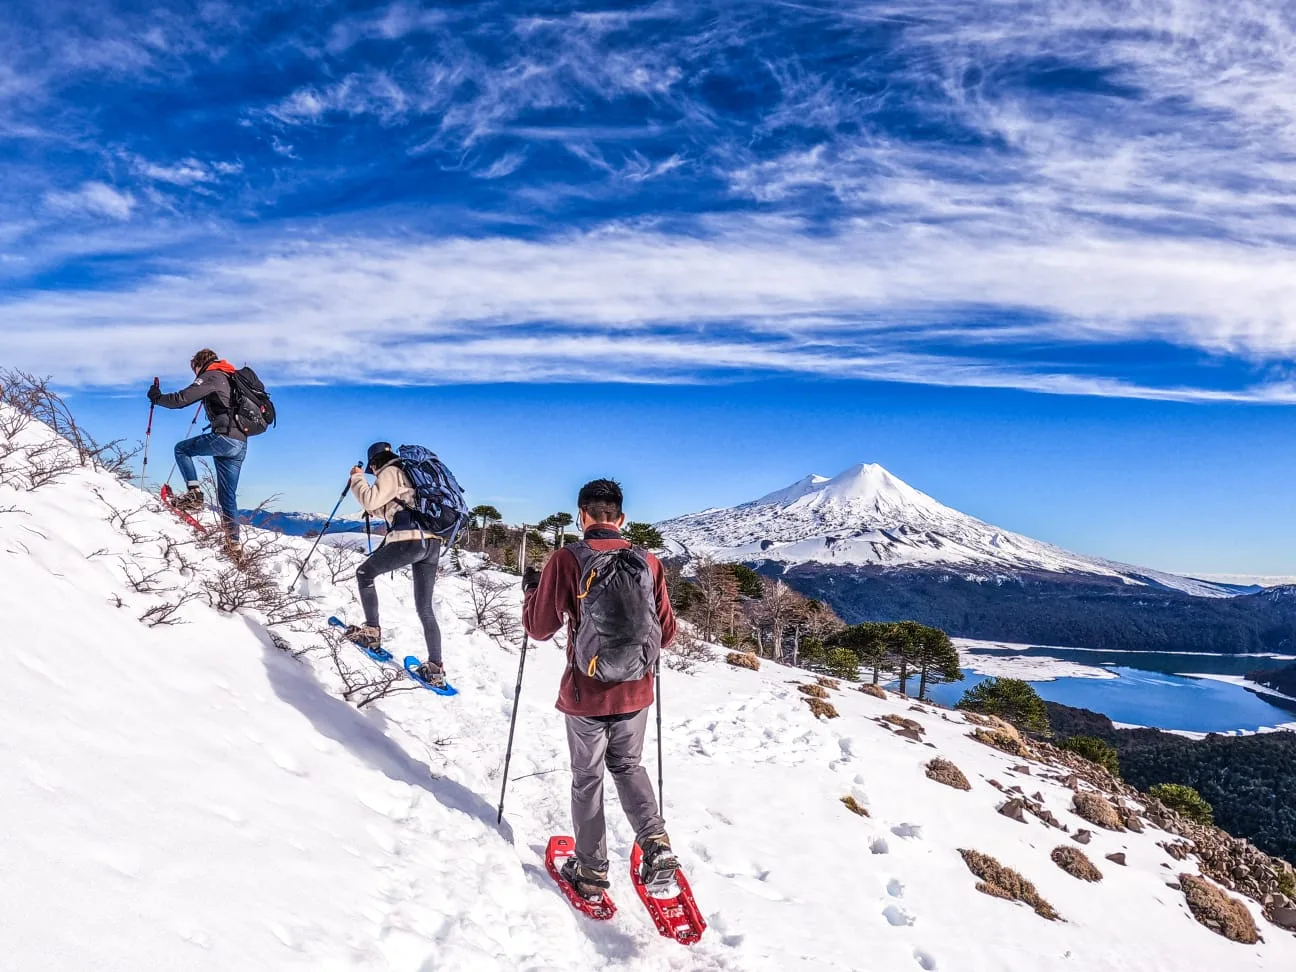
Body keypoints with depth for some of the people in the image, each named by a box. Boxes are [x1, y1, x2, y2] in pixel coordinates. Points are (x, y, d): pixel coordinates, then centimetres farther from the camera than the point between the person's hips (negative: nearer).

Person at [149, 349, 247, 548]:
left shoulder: (211, 376, 0)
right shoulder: (231, 378, 25)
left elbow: (182, 399, -8)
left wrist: (157, 398, 9)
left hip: (225, 437, -8)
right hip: (241, 444, 8)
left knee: (181, 449, 12)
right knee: (228, 495, 10)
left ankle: (194, 493, -3)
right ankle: (233, 540, 6)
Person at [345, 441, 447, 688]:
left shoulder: (391, 472, 3)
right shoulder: (409, 473, 29)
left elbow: (370, 501, -8)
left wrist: (357, 479, 6)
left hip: (409, 540, -8)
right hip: (432, 542, 8)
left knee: (364, 573, 16)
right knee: (425, 608, 9)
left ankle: (372, 631, 14)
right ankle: (436, 669, 6)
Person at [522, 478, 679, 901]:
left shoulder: (566, 559, -14)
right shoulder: (649, 562, -7)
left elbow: (540, 628, -7)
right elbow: (667, 633, 0)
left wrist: (531, 589, 10)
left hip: (587, 694, -2)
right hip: (635, 692, 3)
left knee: (587, 778, 17)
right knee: (628, 767, 25)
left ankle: (591, 871, 27)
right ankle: (656, 844, 8)